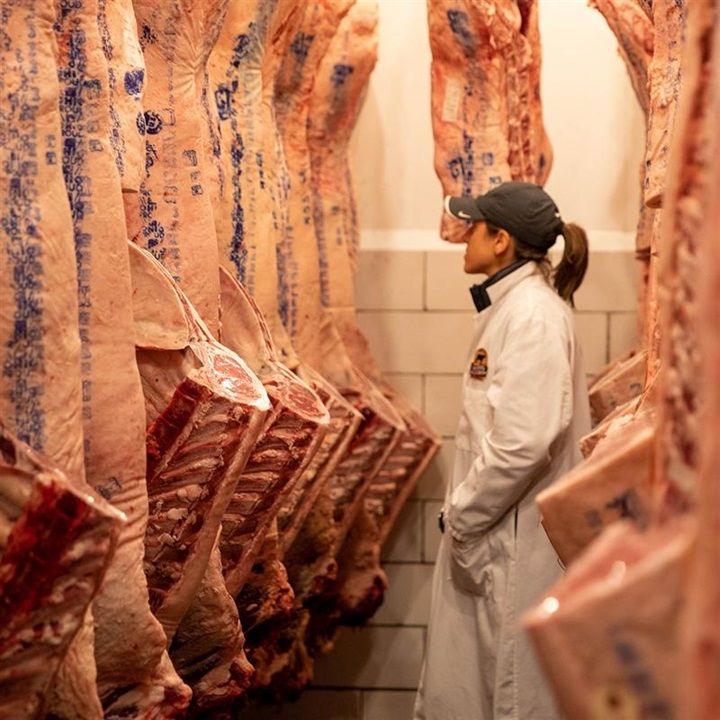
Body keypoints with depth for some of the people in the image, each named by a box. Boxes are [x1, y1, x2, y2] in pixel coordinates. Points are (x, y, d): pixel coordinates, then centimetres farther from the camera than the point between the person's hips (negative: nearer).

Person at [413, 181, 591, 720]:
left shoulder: (533, 313, -17)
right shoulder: (508, 305, 13)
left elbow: (525, 441, -26)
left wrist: (464, 514, -16)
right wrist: (462, 508, 14)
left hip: (516, 533, -10)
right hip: (487, 525, 10)